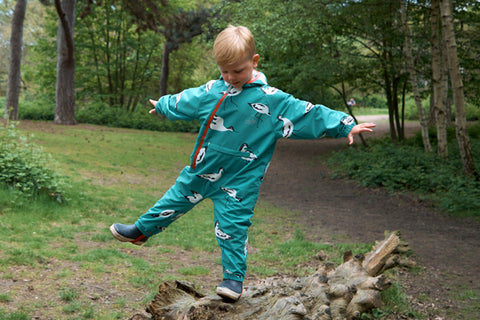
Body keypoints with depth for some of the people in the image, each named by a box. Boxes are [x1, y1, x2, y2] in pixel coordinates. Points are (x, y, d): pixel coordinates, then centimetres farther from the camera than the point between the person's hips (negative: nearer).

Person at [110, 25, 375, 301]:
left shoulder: (272, 100, -12)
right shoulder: (211, 92, 0)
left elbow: (308, 114, -11)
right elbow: (183, 103, 19)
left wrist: (345, 125, -14)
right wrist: (162, 105, 35)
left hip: (239, 180, -4)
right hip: (202, 171, 4)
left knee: (232, 227, -3)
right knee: (173, 201, 17)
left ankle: (234, 278, 9)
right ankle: (140, 231, 37)